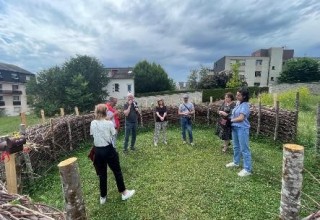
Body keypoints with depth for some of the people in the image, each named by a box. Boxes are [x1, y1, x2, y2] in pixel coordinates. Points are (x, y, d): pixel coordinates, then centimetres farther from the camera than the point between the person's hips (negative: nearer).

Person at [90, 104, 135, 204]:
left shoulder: (93, 123, -3)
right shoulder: (109, 123, -15)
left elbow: (92, 134, 9)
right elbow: (113, 135, -4)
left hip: (98, 151, 4)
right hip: (108, 149, -4)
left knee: (102, 174, 18)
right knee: (117, 171, 12)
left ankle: (103, 197, 33)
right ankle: (124, 193, 27)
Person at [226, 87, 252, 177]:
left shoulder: (245, 105, -16)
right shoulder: (238, 103, 10)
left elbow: (241, 118, -22)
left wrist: (230, 120, -11)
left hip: (242, 129, -9)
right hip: (235, 127, 9)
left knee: (244, 149, -1)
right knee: (236, 147, 21)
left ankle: (247, 169, 10)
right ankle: (236, 162, 39)